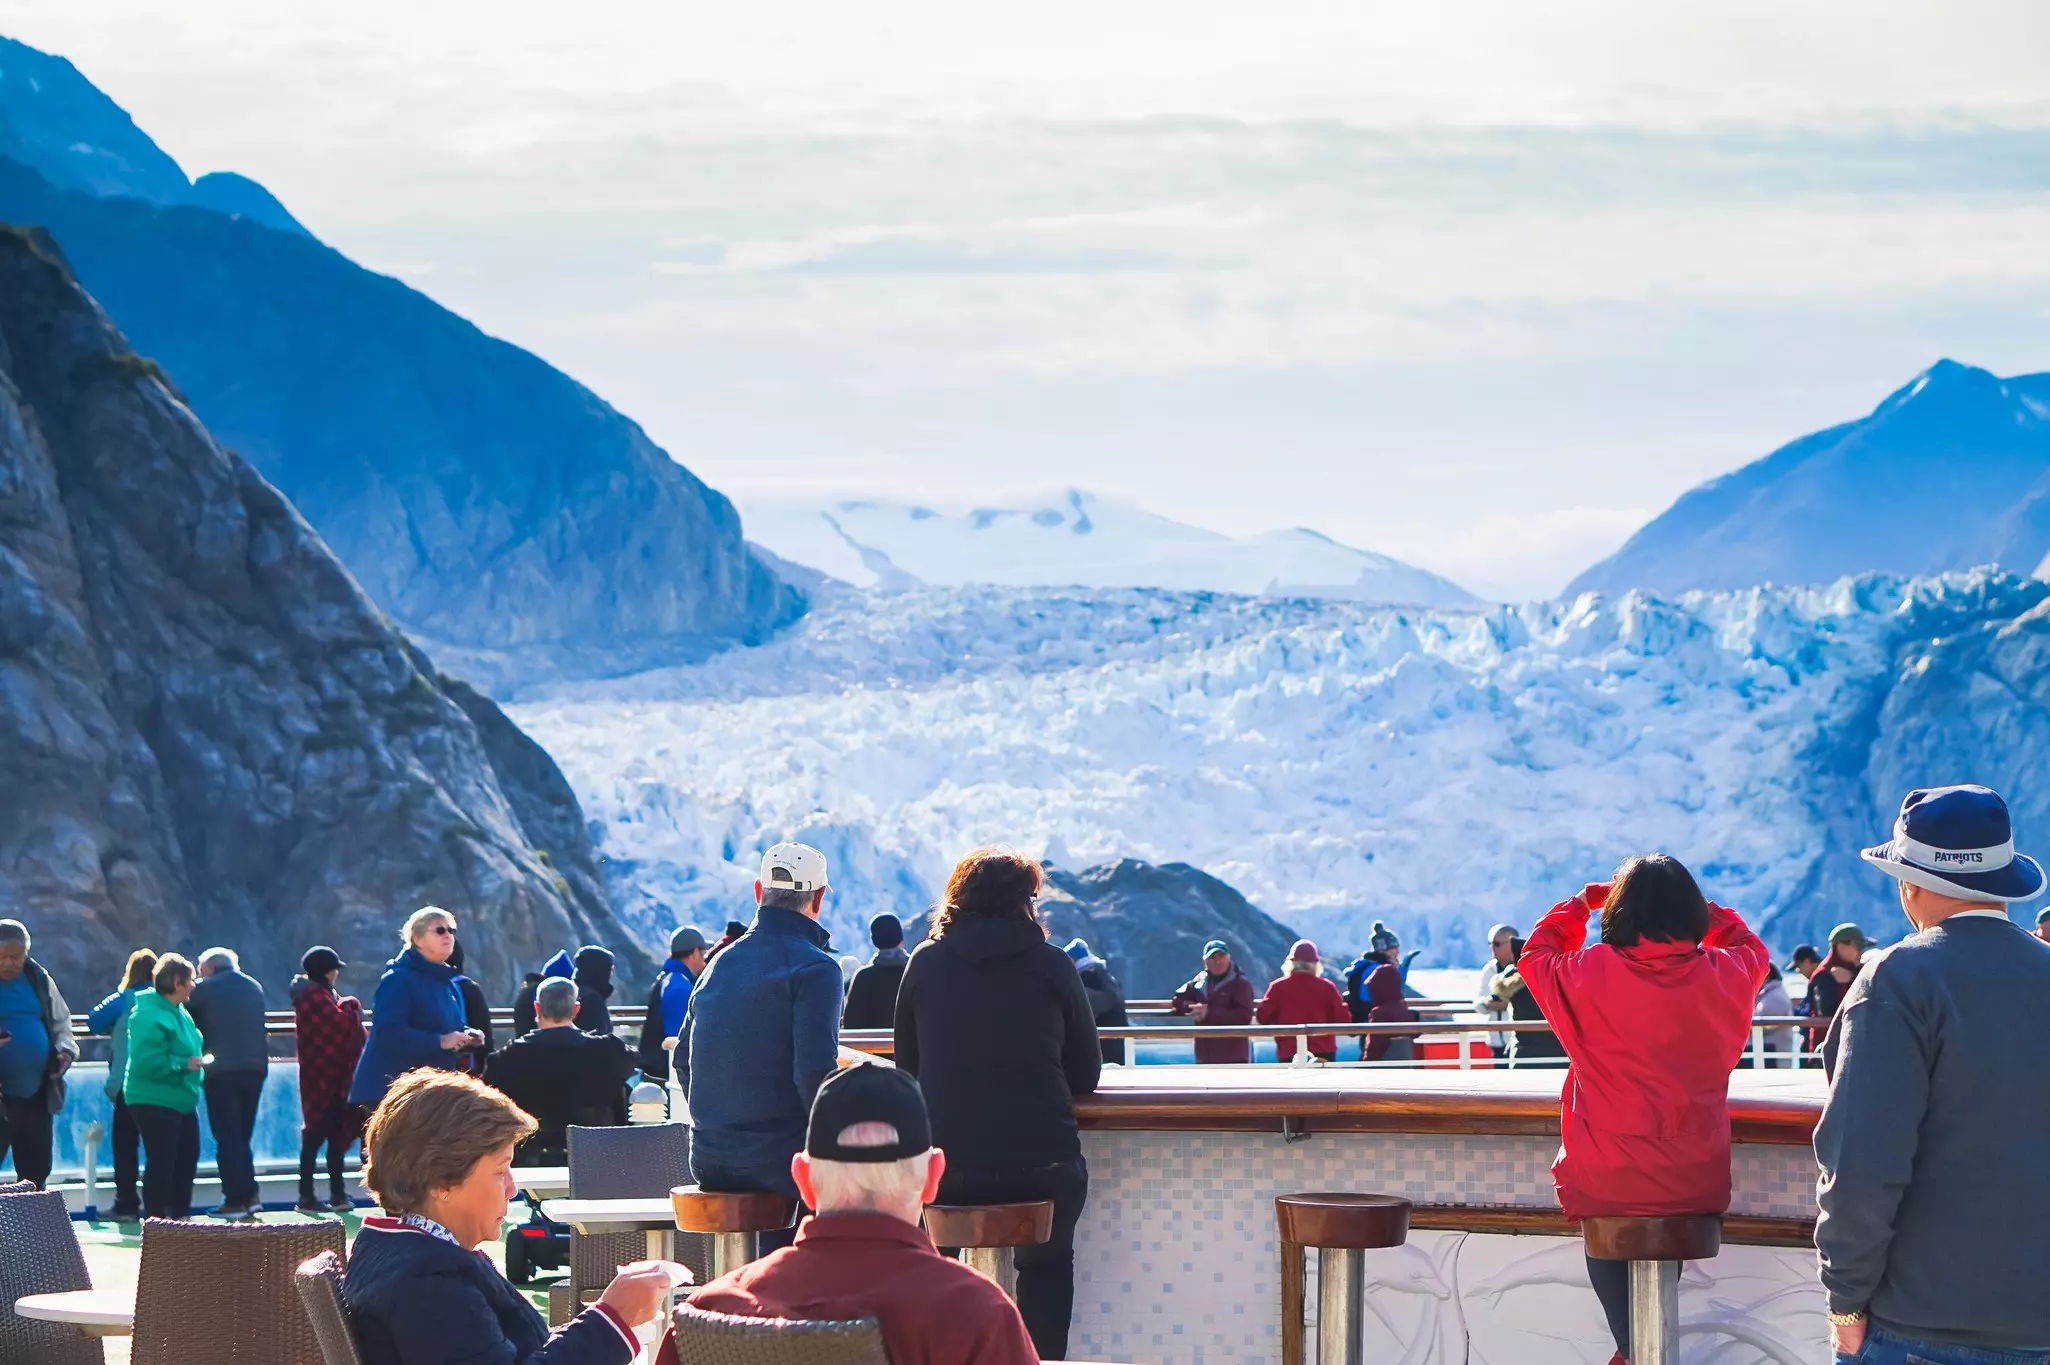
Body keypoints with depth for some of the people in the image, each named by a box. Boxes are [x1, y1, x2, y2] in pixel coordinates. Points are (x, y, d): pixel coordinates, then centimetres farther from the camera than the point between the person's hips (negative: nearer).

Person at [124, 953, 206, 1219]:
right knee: (161, 1164, -6)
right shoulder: (150, 1016, -20)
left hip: (181, 1101, 10)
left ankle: (180, 1214, 25)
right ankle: (155, 1220, 1)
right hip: (156, 1103, -10)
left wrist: (198, 1059, 12)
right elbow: (147, 1061, -27)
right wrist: (184, 1064, -22)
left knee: (187, 1158, 14)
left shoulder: (178, 1012, 13)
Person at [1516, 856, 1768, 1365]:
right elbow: (1752, 948, 18)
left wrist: (1583, 901, 17)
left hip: (1604, 1185, -3)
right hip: (1699, 1186, 3)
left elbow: (1535, 955, 9)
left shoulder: (1589, 975, -12)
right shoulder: (1724, 976, -6)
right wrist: (1689, 902, 20)